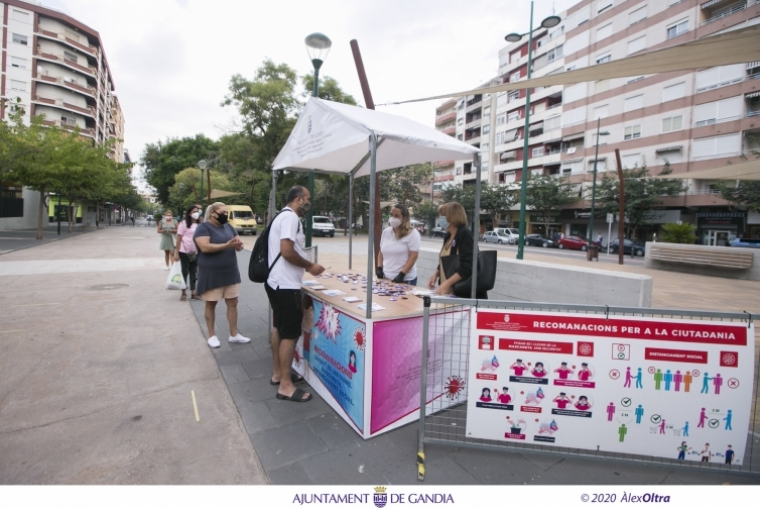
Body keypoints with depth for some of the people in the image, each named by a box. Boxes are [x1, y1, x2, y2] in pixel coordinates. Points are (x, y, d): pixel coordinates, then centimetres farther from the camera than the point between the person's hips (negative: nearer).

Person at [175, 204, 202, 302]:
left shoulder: (199, 224, 8)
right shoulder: (184, 223, -7)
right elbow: (179, 238, -9)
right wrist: (177, 252, -12)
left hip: (195, 252, 5)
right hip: (184, 251, -5)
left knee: (193, 272, 9)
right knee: (185, 272, 4)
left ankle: (193, 293, 15)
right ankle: (183, 293, 14)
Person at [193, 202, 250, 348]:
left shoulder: (228, 227, 10)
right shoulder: (203, 228, -8)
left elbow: (239, 246, 9)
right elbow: (205, 247, -23)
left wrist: (239, 244, -15)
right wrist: (226, 245, -28)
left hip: (230, 272, 6)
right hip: (211, 274, -6)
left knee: (233, 303, 9)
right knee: (211, 304, 8)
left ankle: (234, 334, 20)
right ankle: (212, 335, 22)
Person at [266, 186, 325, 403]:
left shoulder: (283, 216, 16)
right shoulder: (290, 217, -16)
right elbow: (287, 251, -26)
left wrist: (306, 267, 13)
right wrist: (310, 266, -14)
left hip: (277, 282, 11)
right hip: (286, 285, -11)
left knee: (279, 329, 18)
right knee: (290, 334, -3)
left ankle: (277, 374, 32)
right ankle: (285, 386, 7)